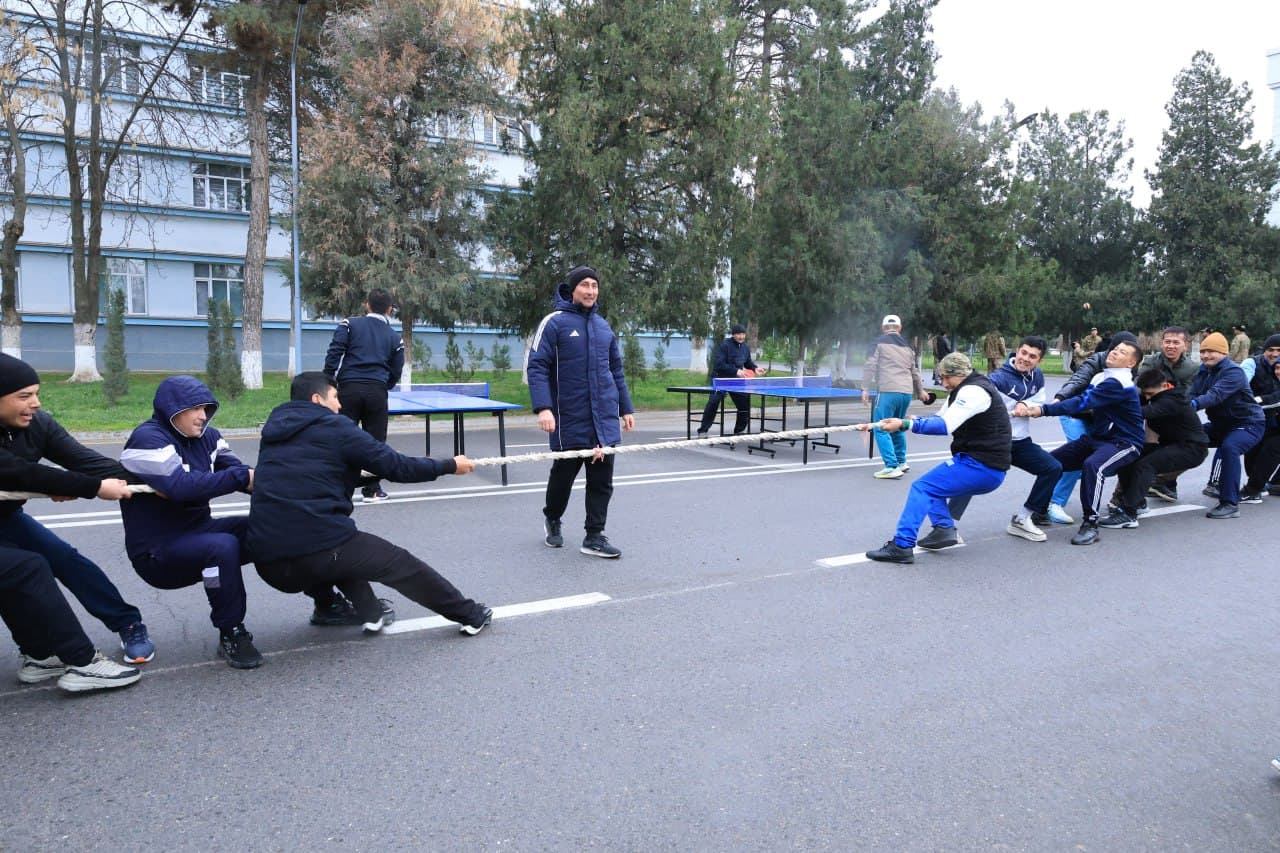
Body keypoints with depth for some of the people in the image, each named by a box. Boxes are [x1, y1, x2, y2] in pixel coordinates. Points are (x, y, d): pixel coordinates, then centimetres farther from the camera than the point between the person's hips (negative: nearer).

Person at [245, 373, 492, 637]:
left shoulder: (274, 430, 17)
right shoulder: (334, 427, -2)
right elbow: (395, 466, -1)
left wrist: (356, 473, 39)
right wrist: (450, 465, 11)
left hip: (270, 564, 6)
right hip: (320, 550, -6)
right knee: (401, 564, 13)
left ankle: (370, 613, 28)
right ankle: (471, 616, 24)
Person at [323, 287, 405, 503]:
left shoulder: (349, 324, 7)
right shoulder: (395, 337, 13)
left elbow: (334, 354, -3)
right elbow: (395, 373, 15)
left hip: (349, 388, -1)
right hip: (377, 391, 1)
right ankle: (371, 489, 13)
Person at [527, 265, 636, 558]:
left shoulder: (603, 326, 12)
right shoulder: (555, 323, -6)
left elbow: (616, 370, 19)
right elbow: (537, 367, -11)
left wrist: (626, 408, 17)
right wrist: (543, 407, -22)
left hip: (605, 419, 5)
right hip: (570, 420, -4)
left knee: (602, 479, 3)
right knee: (563, 474, 11)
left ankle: (594, 536, 12)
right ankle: (552, 518, 36)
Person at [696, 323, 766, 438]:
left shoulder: (745, 347, 5)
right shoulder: (725, 345, -17)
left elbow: (748, 362, 19)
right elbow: (719, 364, -23)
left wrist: (755, 368, -3)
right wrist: (735, 371, -29)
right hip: (721, 379, -6)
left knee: (744, 405, 5)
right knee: (713, 403, -15)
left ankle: (739, 431, 23)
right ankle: (703, 431, -7)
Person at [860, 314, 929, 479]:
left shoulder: (879, 342, 5)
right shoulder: (907, 346, 20)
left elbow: (870, 366, -5)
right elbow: (914, 372, 26)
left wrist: (865, 388, -4)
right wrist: (920, 391, 40)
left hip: (887, 392, -6)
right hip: (906, 393, 6)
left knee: (881, 429, -4)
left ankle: (892, 467, -13)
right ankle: (901, 462, 30)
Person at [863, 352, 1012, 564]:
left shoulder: (974, 391, -15)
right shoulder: (963, 390, 17)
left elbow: (946, 426, -26)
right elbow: (941, 418, 16)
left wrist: (905, 424, -32)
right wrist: (915, 420, -4)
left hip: (982, 467, -11)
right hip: (989, 469, 11)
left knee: (922, 487, -14)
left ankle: (902, 545, -21)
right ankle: (945, 529, 4)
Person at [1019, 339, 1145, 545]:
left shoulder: (1118, 383, -19)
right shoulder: (1101, 377, 8)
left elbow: (1082, 403, -26)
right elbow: (1085, 403, 4)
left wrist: (1043, 410, -28)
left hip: (1123, 443, -9)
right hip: (1096, 437, 9)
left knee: (1092, 465, -36)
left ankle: (1090, 524, -27)